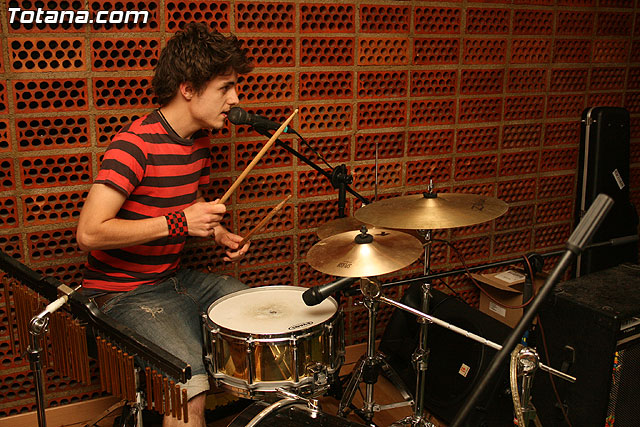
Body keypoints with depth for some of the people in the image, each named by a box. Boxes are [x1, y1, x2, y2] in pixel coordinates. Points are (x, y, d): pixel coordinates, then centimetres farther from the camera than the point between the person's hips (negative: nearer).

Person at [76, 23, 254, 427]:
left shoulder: (199, 140, 5)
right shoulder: (135, 143, -22)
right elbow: (90, 232, -27)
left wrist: (221, 234, 2)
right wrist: (178, 223, -29)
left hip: (176, 277, 9)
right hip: (124, 292, -8)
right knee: (191, 382, -28)